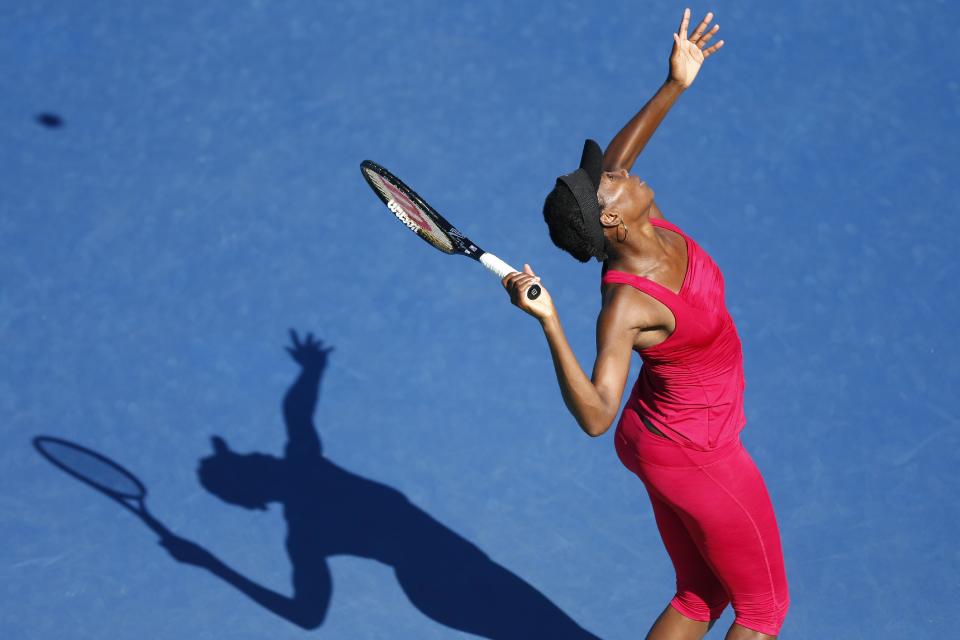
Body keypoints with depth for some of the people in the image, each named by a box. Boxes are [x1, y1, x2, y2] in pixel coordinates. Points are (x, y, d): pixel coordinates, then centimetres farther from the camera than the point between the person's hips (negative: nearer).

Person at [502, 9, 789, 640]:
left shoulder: (649, 225, -13)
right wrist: (549, 322, -52)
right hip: (698, 457, -8)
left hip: (662, 439, 8)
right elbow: (595, 417, -42)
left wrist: (676, 84, 5)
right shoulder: (625, 308, -34)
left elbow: (609, 161, 8)